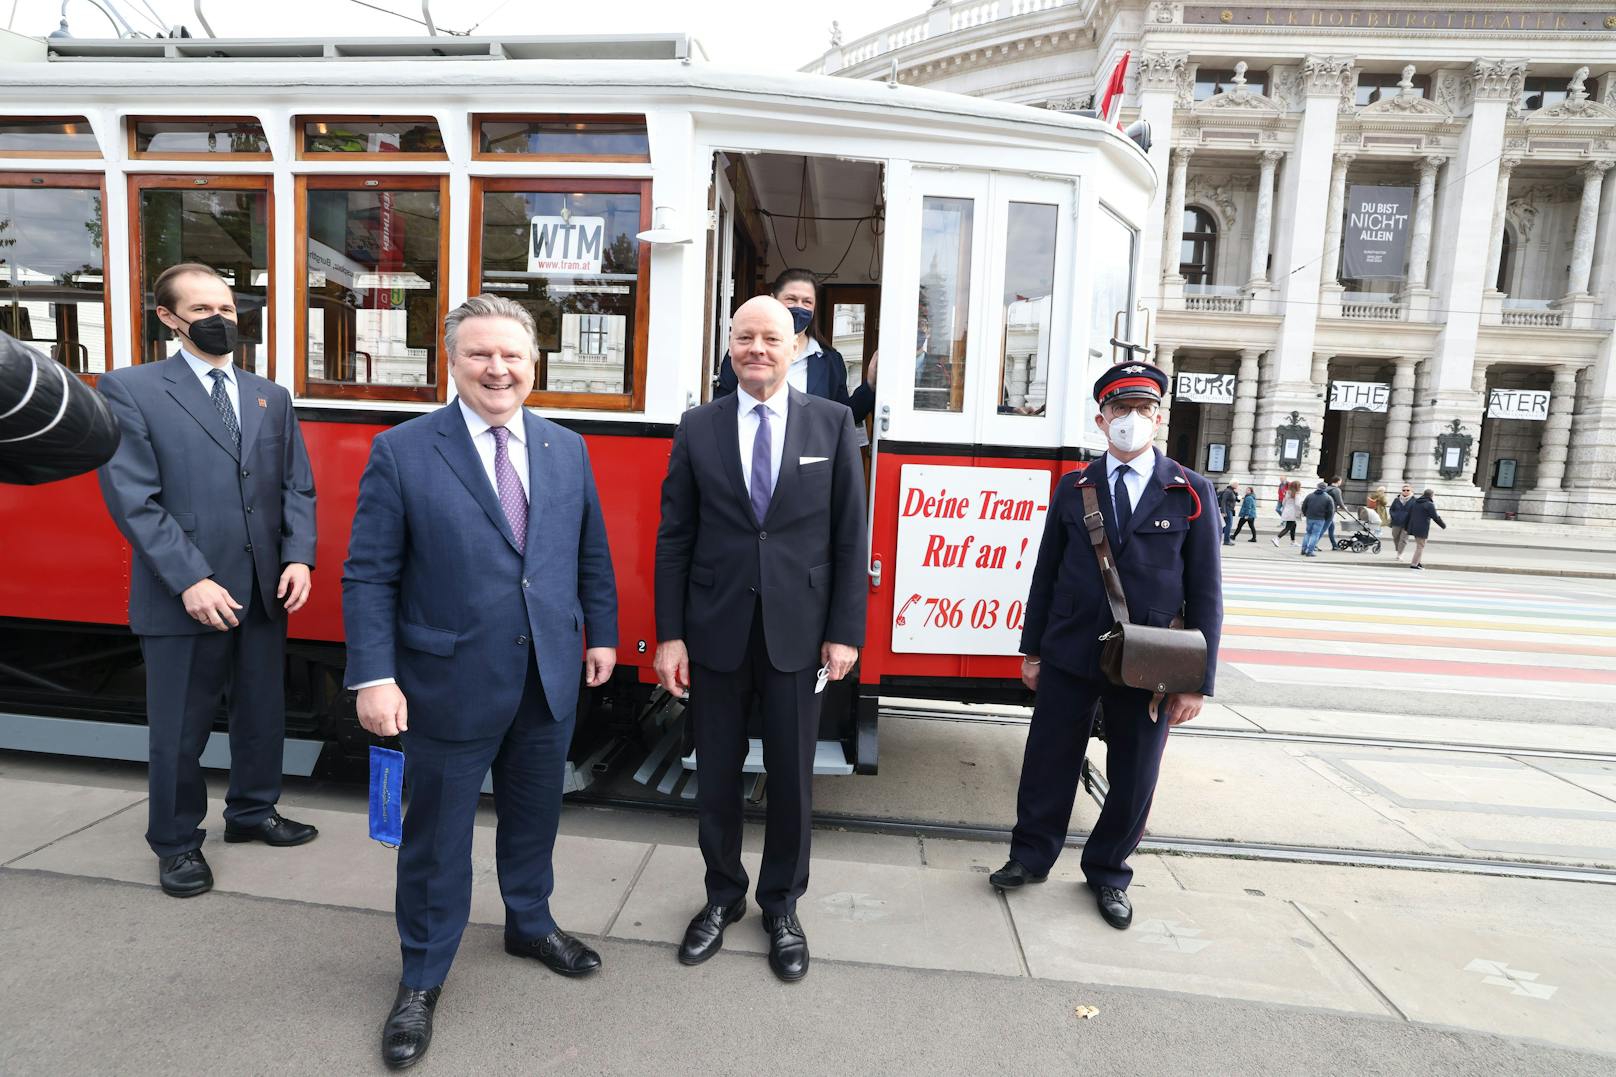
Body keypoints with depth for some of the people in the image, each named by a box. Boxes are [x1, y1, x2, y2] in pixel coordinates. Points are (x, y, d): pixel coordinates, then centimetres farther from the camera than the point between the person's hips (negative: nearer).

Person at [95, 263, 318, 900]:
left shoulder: (271, 396, 12)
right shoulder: (130, 389, -3)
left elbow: (297, 486, 9)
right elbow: (133, 499, -11)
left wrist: (298, 556, -6)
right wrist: (190, 579, -18)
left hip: (264, 592, 4)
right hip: (185, 598, -4)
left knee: (263, 714, 16)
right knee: (179, 730, 10)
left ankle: (252, 812, 37)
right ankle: (176, 842, 30)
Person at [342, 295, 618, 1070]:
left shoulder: (567, 450, 4)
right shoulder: (402, 451, -8)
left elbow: (591, 555, 10)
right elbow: (368, 575, -8)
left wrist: (602, 632, 9)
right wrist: (374, 676, -13)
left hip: (550, 681, 4)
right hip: (452, 683, -3)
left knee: (534, 813, 21)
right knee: (437, 835, 12)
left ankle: (530, 924, 46)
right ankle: (421, 979, 35)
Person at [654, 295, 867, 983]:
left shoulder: (833, 423, 0)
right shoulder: (698, 428, 2)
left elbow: (850, 534, -1)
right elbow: (674, 538, 2)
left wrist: (845, 631, -5)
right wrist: (669, 635, -3)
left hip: (797, 631, -1)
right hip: (716, 630, 1)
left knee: (791, 775, 11)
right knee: (716, 773, 13)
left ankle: (782, 905, 34)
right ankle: (723, 895, 37)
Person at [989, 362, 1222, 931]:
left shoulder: (1191, 493, -1)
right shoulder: (1073, 488, 3)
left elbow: (1205, 592, -2)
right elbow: (1046, 574, 6)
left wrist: (1198, 681, -4)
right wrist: (1032, 650, 5)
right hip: (1069, 657, 1)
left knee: (1133, 779, 12)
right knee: (1048, 763, 11)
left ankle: (1108, 873, 34)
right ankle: (1030, 856, 32)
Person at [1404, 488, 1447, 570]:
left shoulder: (1415, 502, 11)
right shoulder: (1430, 504, -11)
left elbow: (1409, 514, 15)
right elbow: (1435, 517, -12)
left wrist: (1408, 527, 21)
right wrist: (1444, 525, 3)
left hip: (1413, 528, 7)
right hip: (1422, 529, -7)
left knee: (1419, 545, 20)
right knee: (1420, 546, -2)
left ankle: (1417, 562, 22)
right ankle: (1414, 564, -5)